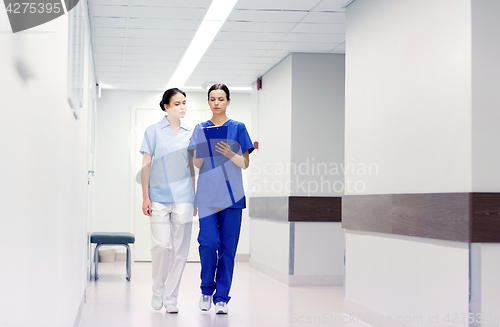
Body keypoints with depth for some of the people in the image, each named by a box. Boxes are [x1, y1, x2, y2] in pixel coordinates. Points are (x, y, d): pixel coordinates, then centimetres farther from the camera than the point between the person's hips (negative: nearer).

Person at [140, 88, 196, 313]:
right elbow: (146, 165, 2)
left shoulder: (190, 133, 12)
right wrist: (145, 197, -4)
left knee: (180, 248, 1)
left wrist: (193, 198, 14)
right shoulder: (154, 131, 3)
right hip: (159, 196, -3)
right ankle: (157, 291, 14)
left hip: (183, 197, 3)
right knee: (161, 245, -9)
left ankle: (170, 297, 10)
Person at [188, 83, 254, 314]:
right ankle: (207, 290, 12)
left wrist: (230, 154, -15)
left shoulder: (238, 128, 6)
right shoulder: (200, 129, 9)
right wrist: (202, 147, -14)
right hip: (207, 194, 0)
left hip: (232, 194, 0)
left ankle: (222, 297, 7)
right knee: (209, 243, -10)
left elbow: (245, 164, 3)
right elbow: (197, 164, 5)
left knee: (228, 247, -1)